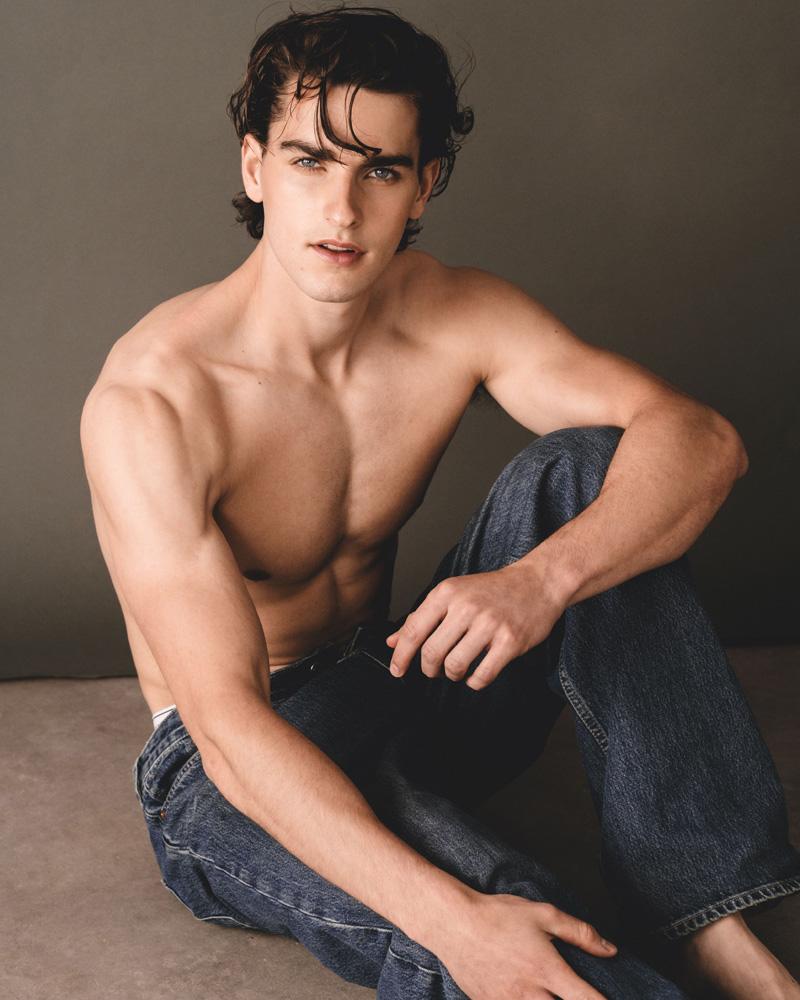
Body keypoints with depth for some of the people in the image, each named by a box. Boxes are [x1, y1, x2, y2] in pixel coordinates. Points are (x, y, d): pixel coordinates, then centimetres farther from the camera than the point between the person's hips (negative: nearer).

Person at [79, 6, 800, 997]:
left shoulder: (455, 316, -8)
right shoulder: (147, 402, -24)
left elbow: (701, 438, -17)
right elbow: (227, 722, -30)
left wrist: (545, 577, -38)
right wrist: (449, 917, -42)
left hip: (401, 692, 6)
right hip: (232, 779, -5)